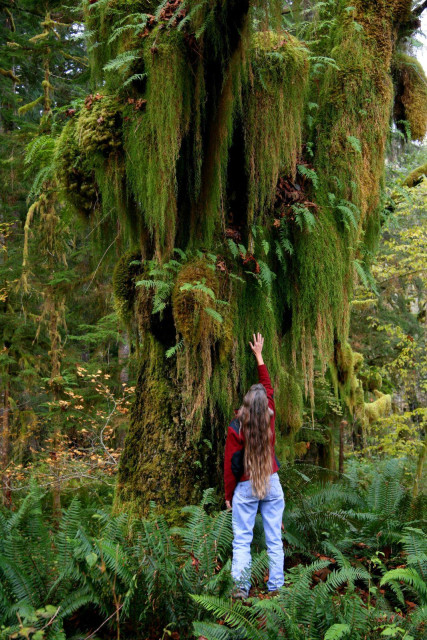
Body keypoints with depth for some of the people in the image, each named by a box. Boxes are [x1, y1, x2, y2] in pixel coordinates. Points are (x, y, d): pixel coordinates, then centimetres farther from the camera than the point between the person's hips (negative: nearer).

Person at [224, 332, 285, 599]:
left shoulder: (236, 429, -12)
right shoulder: (270, 419, -4)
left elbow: (230, 465, -7)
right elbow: (269, 386, 11)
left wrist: (229, 495, 4)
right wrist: (259, 355, 19)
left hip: (246, 487, -3)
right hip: (272, 483, 3)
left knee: (242, 540, 3)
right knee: (275, 539, 9)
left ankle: (241, 588, -4)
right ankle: (276, 587, 13)